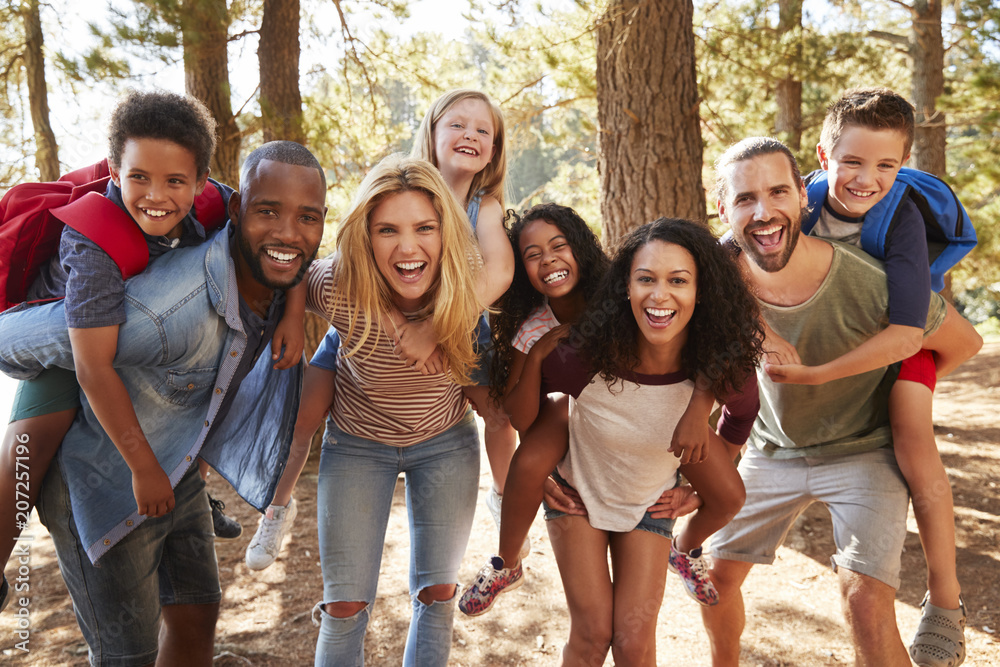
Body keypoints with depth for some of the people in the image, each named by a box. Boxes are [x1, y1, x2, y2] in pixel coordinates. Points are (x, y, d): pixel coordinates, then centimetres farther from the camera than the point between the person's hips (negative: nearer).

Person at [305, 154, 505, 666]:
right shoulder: (338, 289, -31)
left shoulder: (470, 287, -26)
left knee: (437, 595, 11)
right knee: (344, 607, 3)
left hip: (446, 443, 1)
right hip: (357, 444, -1)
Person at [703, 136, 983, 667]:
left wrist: (896, 397, -2)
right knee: (715, 574, 9)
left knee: (865, 600, -18)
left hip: (863, 450, -3)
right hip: (772, 448, 4)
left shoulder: (871, 284, -29)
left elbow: (962, 343, -9)